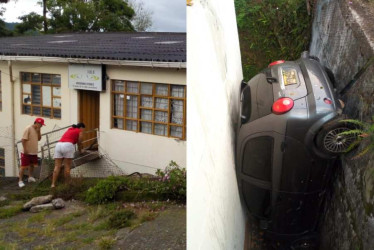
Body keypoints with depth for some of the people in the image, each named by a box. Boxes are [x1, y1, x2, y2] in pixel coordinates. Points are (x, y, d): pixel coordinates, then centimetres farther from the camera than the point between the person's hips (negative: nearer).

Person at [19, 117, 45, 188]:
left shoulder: (37, 129, 9)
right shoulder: (28, 129, -16)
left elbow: (39, 139, 10)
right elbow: (23, 139, -19)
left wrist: (38, 131, -3)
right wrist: (25, 149, -21)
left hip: (34, 152, 8)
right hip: (27, 152, -8)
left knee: (32, 165, 19)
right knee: (23, 166, -4)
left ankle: (30, 177, 35)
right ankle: (20, 181, 1)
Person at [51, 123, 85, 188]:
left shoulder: (69, 129, 32)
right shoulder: (80, 131, 14)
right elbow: (79, 143, 12)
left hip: (58, 144, 5)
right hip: (68, 145, -5)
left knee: (57, 166, 0)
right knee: (67, 167, 0)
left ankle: (53, 184, -7)